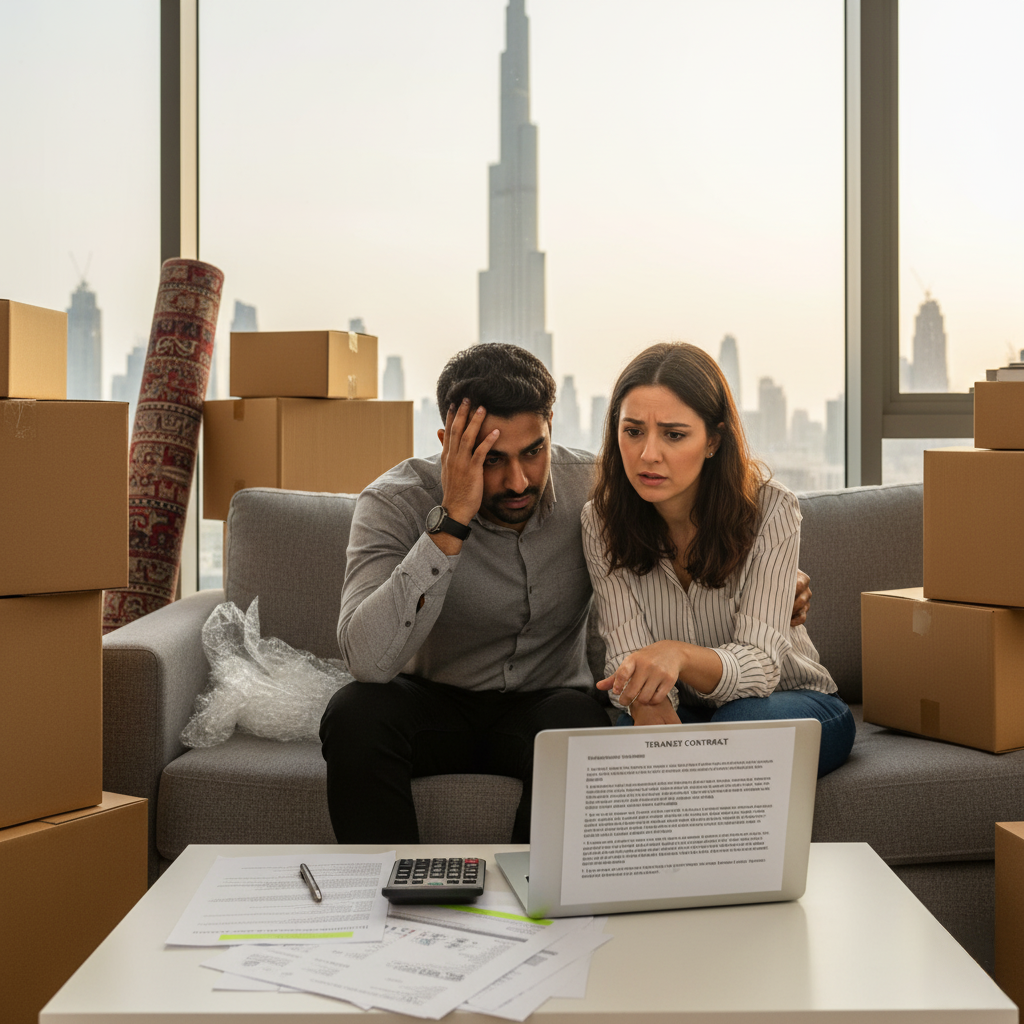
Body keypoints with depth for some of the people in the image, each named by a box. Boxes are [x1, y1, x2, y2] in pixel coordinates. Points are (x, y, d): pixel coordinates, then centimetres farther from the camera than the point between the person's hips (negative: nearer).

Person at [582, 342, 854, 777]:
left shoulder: (769, 510, -20)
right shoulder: (602, 521, -12)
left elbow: (759, 664, -26)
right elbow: (630, 662, -16)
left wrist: (679, 655, -48)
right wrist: (651, 707, -40)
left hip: (786, 703, 0)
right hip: (680, 711, 1)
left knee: (742, 724, -36)